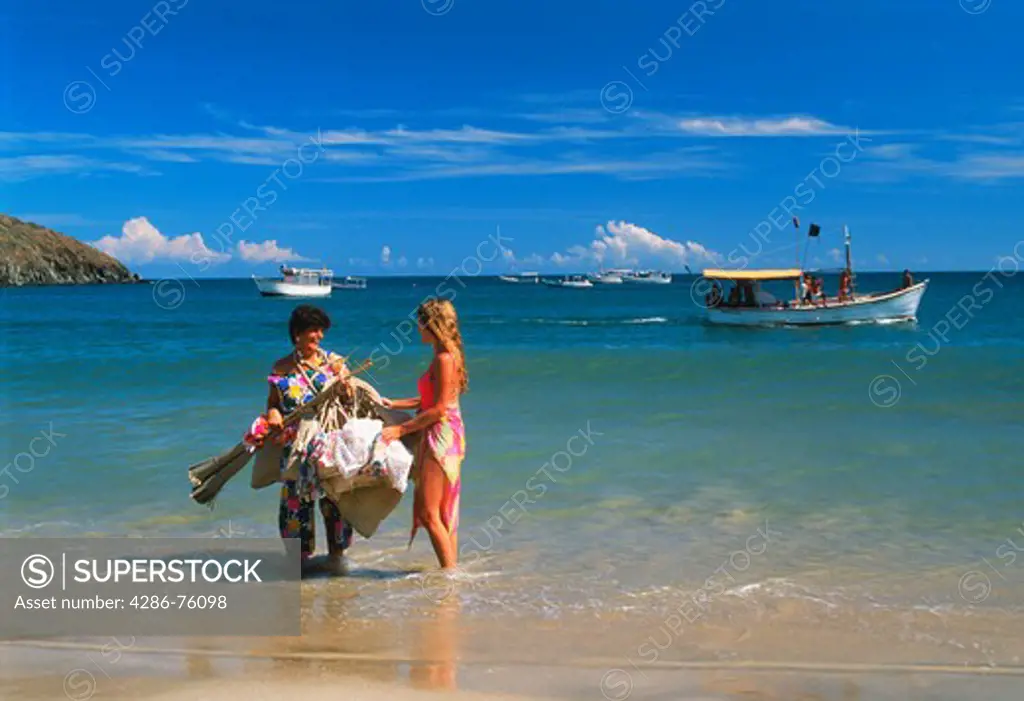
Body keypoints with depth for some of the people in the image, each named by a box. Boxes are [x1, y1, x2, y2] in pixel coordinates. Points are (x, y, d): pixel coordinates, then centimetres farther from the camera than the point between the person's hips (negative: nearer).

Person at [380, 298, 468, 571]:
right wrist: (393, 404, 19)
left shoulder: (444, 358, -16)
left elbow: (439, 408, -19)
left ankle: (450, 572, -1)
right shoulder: (447, 355, 13)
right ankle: (452, 568, 20)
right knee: (444, 513, 14)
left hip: (442, 435, -10)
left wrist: (401, 429, -16)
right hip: (441, 437, 10)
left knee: (429, 513, -6)